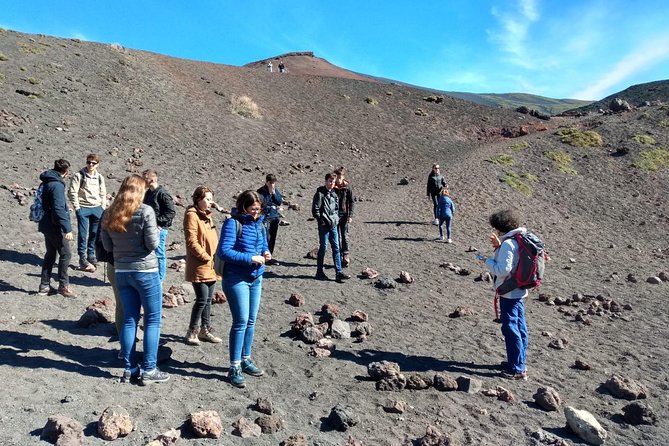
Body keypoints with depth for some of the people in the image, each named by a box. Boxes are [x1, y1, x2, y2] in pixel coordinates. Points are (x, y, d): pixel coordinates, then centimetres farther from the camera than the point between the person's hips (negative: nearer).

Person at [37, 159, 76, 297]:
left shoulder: (46, 182, 12)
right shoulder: (57, 185, -18)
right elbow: (59, 209, -25)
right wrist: (67, 229, -25)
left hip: (46, 225, 10)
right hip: (55, 227, -10)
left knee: (50, 254, 15)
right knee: (65, 254, -1)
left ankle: (44, 286, 21)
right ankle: (63, 285, 4)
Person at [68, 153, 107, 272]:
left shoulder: (99, 177, 12)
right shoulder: (78, 176, -2)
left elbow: (103, 194, 18)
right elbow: (72, 192, -5)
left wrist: (103, 208, 10)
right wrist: (77, 208, -10)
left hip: (97, 208, 4)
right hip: (83, 209, -4)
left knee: (95, 234, 10)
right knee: (83, 234, -2)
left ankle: (91, 255, 25)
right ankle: (82, 259, 5)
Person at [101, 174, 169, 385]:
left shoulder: (109, 214, 4)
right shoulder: (145, 211, -13)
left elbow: (107, 246, 9)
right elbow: (152, 243, -14)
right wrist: (157, 231, 4)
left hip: (122, 272, 6)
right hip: (145, 271, -6)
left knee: (129, 319, 14)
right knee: (152, 320, 5)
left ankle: (129, 369, 20)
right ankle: (149, 370, 7)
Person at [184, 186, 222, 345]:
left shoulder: (207, 216, 16)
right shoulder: (192, 215, -10)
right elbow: (191, 242, -17)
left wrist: (216, 258, 7)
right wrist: (206, 257, -15)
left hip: (211, 267, 8)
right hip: (199, 266, -8)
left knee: (208, 299, 13)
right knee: (202, 299, -6)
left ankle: (205, 329, 24)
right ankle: (192, 331, 10)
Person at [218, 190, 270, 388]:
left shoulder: (259, 224, 8)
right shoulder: (233, 223, -13)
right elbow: (224, 251, -20)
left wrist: (266, 253, -3)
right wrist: (250, 258, -22)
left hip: (256, 278, 7)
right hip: (237, 279, -7)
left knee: (251, 321, 13)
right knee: (241, 321, -6)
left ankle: (245, 360, 28)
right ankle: (235, 367, 6)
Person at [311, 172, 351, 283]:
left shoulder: (334, 194, 13)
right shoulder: (320, 193, -8)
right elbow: (315, 210, -11)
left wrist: (336, 219, 11)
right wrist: (321, 221, -12)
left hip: (334, 225, 7)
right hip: (324, 225, -7)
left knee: (336, 248, 4)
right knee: (323, 248, 0)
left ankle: (339, 272, 6)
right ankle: (319, 272, 12)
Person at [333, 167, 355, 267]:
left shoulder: (348, 187, -4)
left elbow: (351, 202, -1)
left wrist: (350, 215, -7)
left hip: (344, 214, -2)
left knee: (345, 235, 2)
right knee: (337, 236, 5)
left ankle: (345, 255, 13)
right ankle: (340, 256, 12)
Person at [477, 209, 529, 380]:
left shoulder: (507, 244, -21)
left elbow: (503, 270, -23)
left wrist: (488, 261, -10)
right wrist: (498, 246, 9)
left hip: (509, 293, -10)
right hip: (519, 291, 10)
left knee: (511, 329, -2)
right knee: (520, 327, 17)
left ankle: (517, 369, 5)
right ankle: (519, 361, 30)